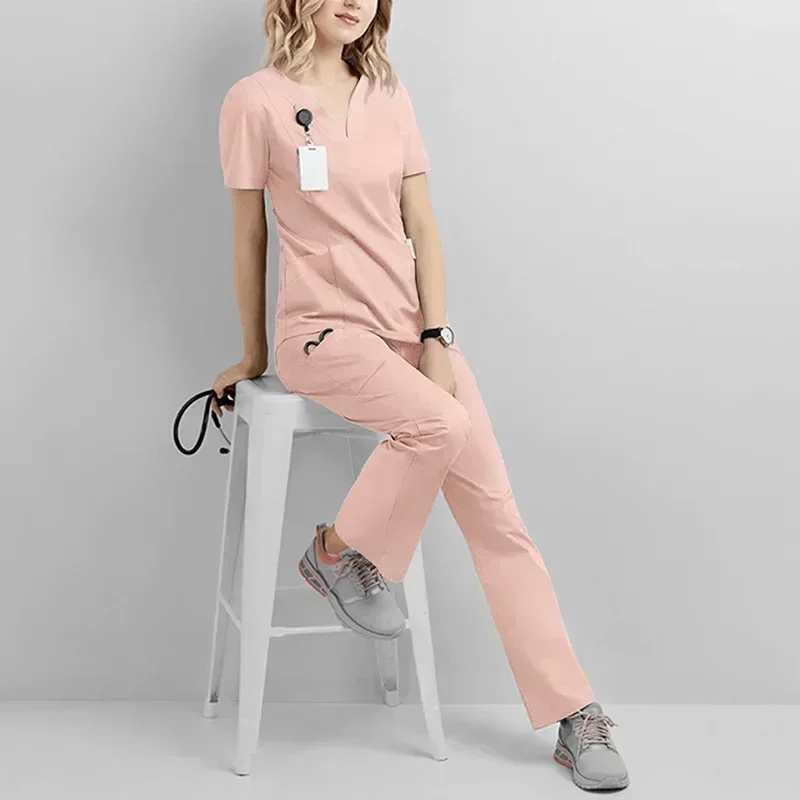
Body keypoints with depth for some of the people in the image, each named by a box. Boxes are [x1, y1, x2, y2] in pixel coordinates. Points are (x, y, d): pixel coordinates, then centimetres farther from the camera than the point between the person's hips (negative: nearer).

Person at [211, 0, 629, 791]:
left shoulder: (389, 96, 11)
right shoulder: (256, 100, -2)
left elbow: (422, 228, 6)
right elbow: (249, 237, 2)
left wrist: (436, 340, -3)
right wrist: (253, 354, 8)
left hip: (414, 326, 4)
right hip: (325, 331, -4)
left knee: (498, 516, -4)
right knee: (440, 423, -31)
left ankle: (574, 715, 2)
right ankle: (338, 554, -4)